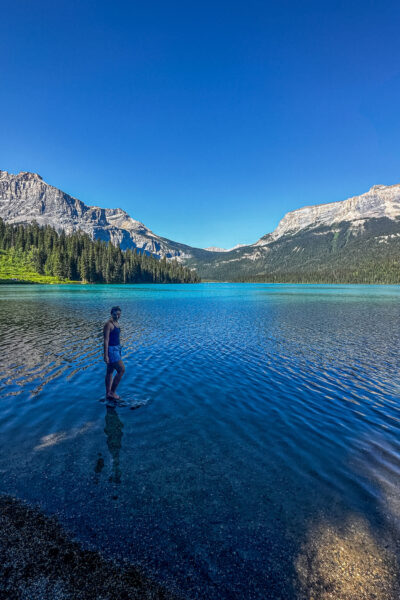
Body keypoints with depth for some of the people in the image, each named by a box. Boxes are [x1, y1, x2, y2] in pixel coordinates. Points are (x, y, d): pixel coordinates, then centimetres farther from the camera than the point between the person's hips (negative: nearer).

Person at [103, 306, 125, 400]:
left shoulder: (116, 323, 10)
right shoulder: (108, 324, -17)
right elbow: (106, 340, -20)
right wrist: (105, 355, -21)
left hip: (116, 348, 9)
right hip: (111, 350, -9)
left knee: (110, 372, 15)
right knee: (122, 369, -7)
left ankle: (108, 394, 25)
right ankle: (112, 392, 5)